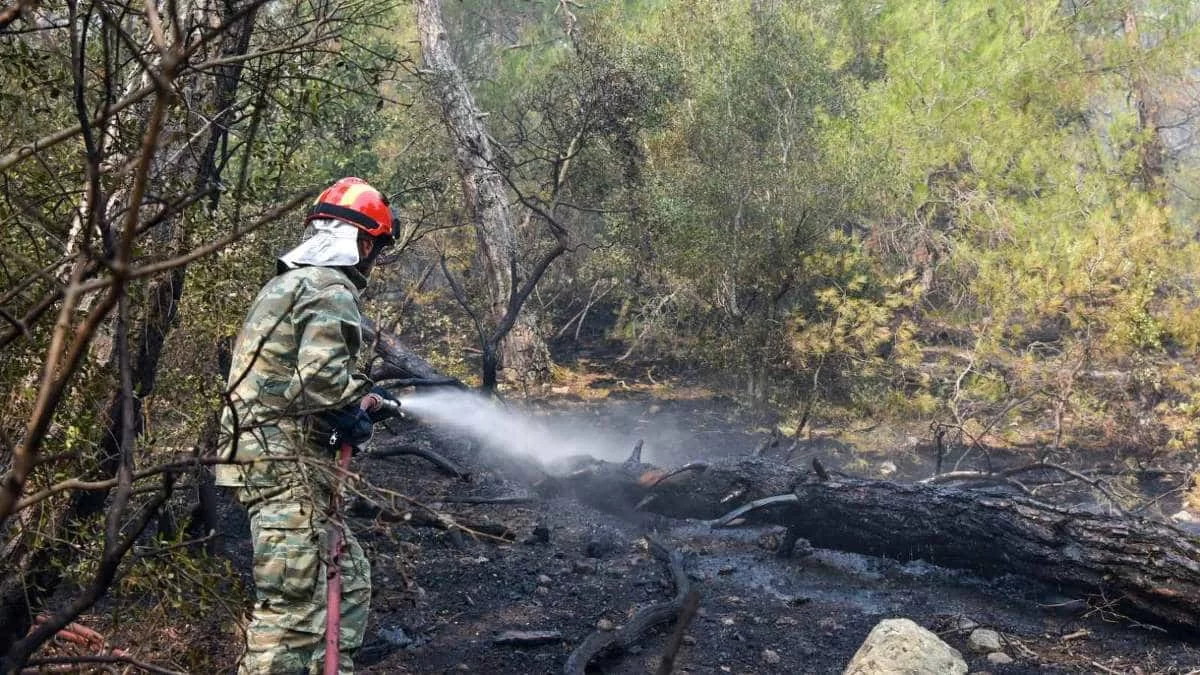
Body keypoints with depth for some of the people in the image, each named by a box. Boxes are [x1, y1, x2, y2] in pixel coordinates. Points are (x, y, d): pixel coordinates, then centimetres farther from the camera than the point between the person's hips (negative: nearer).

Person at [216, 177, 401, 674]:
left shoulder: (286, 284, 22)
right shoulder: (330, 289, -10)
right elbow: (322, 378, -23)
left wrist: (357, 400, 21)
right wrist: (362, 403, -4)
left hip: (261, 453, 10)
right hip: (288, 461, -10)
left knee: (348, 577, 16)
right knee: (294, 605, -9)